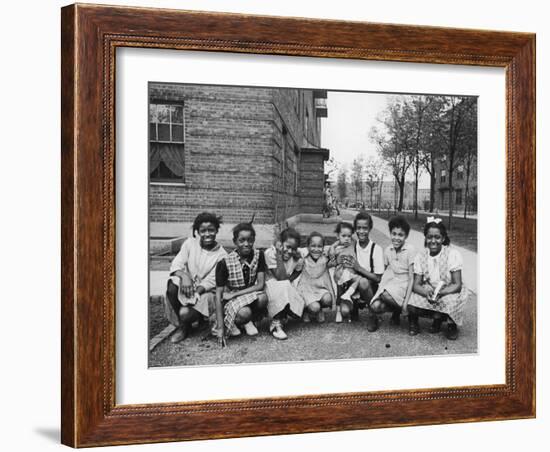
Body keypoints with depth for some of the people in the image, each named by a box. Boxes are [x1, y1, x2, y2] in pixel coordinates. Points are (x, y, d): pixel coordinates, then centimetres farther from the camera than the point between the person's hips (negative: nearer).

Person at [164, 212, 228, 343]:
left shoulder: (221, 255, -7)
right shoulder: (190, 243, -1)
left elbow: (211, 281, -11)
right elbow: (176, 264, -7)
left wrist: (196, 292, -26)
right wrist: (184, 275, -29)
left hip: (205, 292, -3)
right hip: (187, 284, 3)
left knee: (185, 313, -30)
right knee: (172, 286, -33)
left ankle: (184, 327, 10)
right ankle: (180, 322, -8)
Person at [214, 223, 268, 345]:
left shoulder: (258, 256, -7)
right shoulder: (225, 263, -16)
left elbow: (260, 285, -12)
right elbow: (219, 295, -16)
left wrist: (234, 294, -20)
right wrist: (220, 328, -22)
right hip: (231, 302, -3)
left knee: (263, 298, -31)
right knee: (244, 313, -36)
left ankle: (247, 322, 0)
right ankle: (230, 323, 0)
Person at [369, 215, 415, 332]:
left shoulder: (410, 250, -11)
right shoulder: (387, 250, 4)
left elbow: (411, 277, -11)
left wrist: (406, 301, -15)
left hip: (404, 284, -3)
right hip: (390, 282, 3)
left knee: (386, 295, -34)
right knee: (375, 306, -24)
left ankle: (398, 310, -3)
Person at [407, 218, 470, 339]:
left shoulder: (453, 254, -15)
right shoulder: (421, 256, -5)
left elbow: (457, 285, -18)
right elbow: (416, 285, -9)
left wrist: (440, 293, -36)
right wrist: (427, 292, -33)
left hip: (449, 292, -2)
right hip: (428, 292, 2)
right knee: (412, 306, -26)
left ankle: (451, 324, -1)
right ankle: (438, 317, 2)